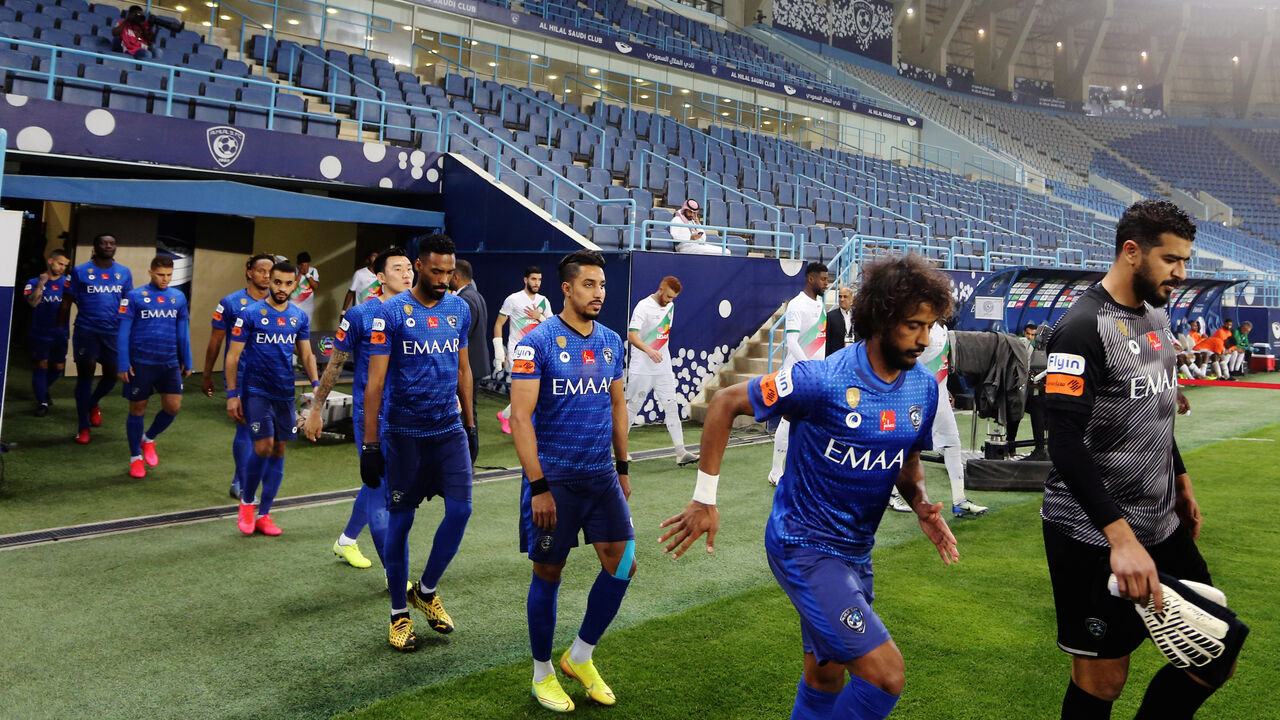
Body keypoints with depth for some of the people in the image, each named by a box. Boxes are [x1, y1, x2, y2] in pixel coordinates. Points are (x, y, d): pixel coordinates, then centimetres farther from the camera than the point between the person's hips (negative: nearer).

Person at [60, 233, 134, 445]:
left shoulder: (124, 273, 5)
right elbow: (66, 303, 1)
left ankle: (93, 404, 42)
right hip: (86, 331, -3)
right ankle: (83, 427, 12)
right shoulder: (80, 271, -2)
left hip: (114, 332, 3)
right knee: (85, 376, 1)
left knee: (111, 375, 9)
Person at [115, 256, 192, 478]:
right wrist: (123, 364, -9)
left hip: (169, 363, 3)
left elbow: (183, 332, 13)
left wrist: (187, 362, 13)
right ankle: (135, 457, 21)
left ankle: (149, 439, 28)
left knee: (173, 406, -1)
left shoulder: (178, 297, 7)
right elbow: (123, 332, -4)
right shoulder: (134, 296, -4)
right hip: (140, 363, -3)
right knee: (137, 409, 6)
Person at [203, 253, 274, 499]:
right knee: (246, 428, -7)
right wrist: (207, 375, 5)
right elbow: (215, 341, 2)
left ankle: (239, 481, 27)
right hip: (239, 375, -4)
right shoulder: (231, 303, -4)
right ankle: (244, 485, 4)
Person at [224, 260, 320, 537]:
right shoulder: (250, 314, -7)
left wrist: (315, 384, -3)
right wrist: (232, 394, -9)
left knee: (278, 450, 6)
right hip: (256, 391, -4)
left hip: (285, 393, 4)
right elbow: (233, 356, -5)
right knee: (263, 447, -14)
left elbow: (306, 354, 13)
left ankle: (263, 514, 16)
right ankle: (246, 500, 13)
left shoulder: (299, 317, 6)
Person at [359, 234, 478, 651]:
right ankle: (399, 613, 20)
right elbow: (375, 382, -9)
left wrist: (470, 425, 15)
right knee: (400, 521, 5)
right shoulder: (392, 312, -9)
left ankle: (427, 590, 19)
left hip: (449, 429, 4)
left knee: (460, 510, -5)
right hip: (403, 433, -4)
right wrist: (370, 445, -12)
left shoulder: (459, 309, 6)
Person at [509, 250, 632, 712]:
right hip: (554, 479, -5)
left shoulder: (611, 341, 6)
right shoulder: (538, 342, -12)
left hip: (602, 476, 6)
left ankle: (580, 657, 23)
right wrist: (538, 487, -18)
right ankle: (542, 673, 26)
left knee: (622, 565, 2)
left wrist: (622, 467, 15)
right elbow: (520, 417, -15)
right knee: (548, 574, 6)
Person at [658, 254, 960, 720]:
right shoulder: (821, 380, -21)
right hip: (804, 547, -7)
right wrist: (705, 499, -13)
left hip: (855, 552, 7)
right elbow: (724, 404, -13)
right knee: (886, 674, -15)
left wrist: (921, 505, -6)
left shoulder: (924, 387, 0)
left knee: (826, 680, 20)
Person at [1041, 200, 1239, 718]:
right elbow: (1065, 444, -26)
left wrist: (1181, 481, 25)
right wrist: (1121, 537, -32)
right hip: (1093, 537, -8)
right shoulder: (1083, 327, -18)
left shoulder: (1157, 316, 11)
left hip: (1161, 528, 8)